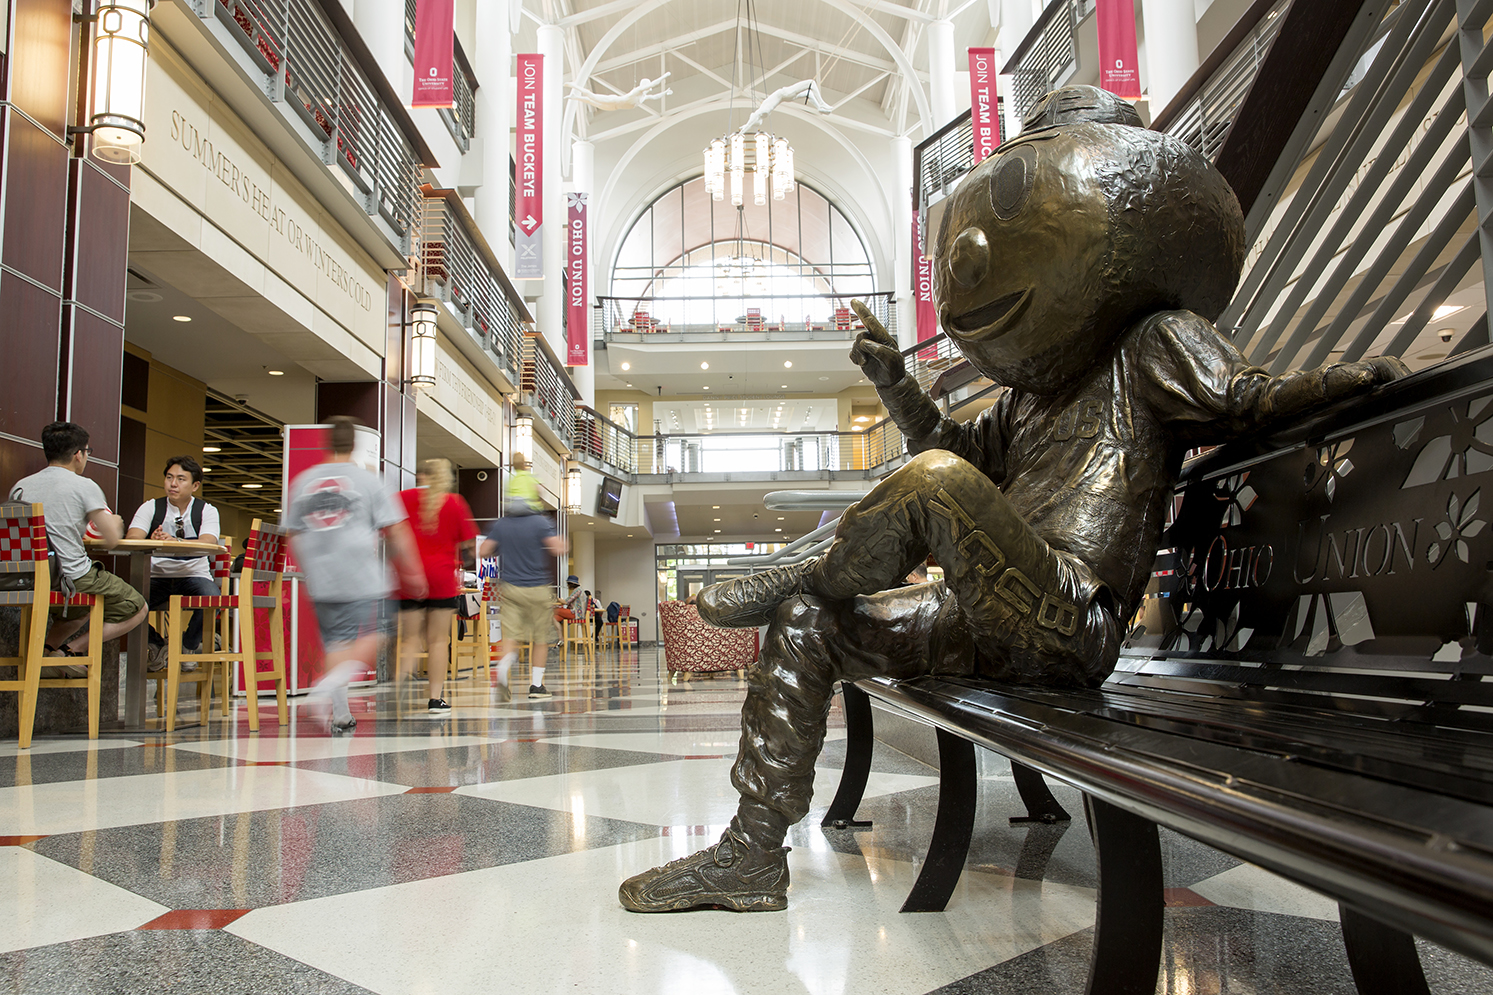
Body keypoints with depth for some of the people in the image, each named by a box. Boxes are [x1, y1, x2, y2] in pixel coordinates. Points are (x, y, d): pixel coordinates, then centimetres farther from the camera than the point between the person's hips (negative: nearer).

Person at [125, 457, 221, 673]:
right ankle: (156, 645, 4)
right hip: (157, 577, 1)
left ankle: (189, 646, -1)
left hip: (194, 575, -1)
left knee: (212, 596, -34)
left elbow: (208, 543, -19)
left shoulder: (206, 511, 2)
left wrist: (175, 541, -39)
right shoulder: (150, 507, 5)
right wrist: (151, 541, -36)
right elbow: (131, 540, -11)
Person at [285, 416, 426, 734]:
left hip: (320, 580, 5)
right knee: (370, 637, 1)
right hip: (361, 578, -4)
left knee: (336, 641, 10)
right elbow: (395, 531, -2)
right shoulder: (367, 480, -1)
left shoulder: (303, 481, 11)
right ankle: (330, 683, -22)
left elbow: (294, 535, 16)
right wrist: (413, 573, 5)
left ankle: (342, 716, 9)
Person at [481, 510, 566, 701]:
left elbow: (484, 551, 0)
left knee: (511, 635, 2)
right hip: (538, 588, -2)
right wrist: (562, 542, 6)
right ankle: (536, 685, 11)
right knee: (541, 638, 9)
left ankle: (502, 671, -26)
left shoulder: (500, 525, 3)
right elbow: (559, 549, -16)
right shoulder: (540, 522, -8)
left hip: (509, 588, 3)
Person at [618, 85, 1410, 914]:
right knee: (805, 627, 4)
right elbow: (964, 448, 34)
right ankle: (752, 856, 4)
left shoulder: (1157, 346, 3)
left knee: (931, 482, -28)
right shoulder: (1035, 390, 25)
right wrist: (894, 382, 24)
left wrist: (1351, 377, -24)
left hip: (1070, 625, -8)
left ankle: (810, 575, 0)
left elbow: (1252, 401, -9)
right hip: (999, 627, 9)